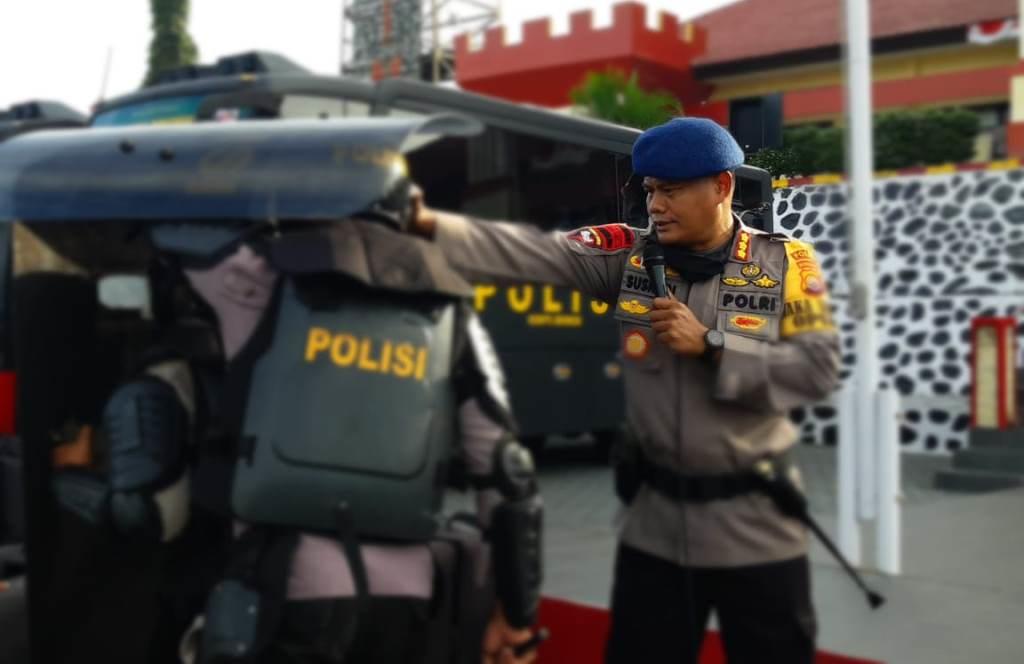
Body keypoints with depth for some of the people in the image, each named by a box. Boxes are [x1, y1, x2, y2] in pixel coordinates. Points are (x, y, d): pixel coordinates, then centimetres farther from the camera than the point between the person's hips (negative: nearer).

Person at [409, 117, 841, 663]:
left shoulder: (786, 263, -5)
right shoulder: (627, 254, -2)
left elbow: (819, 370, -12)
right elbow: (529, 252, -15)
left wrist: (710, 346, -18)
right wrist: (429, 226, -27)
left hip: (753, 525, -1)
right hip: (653, 523, 2)